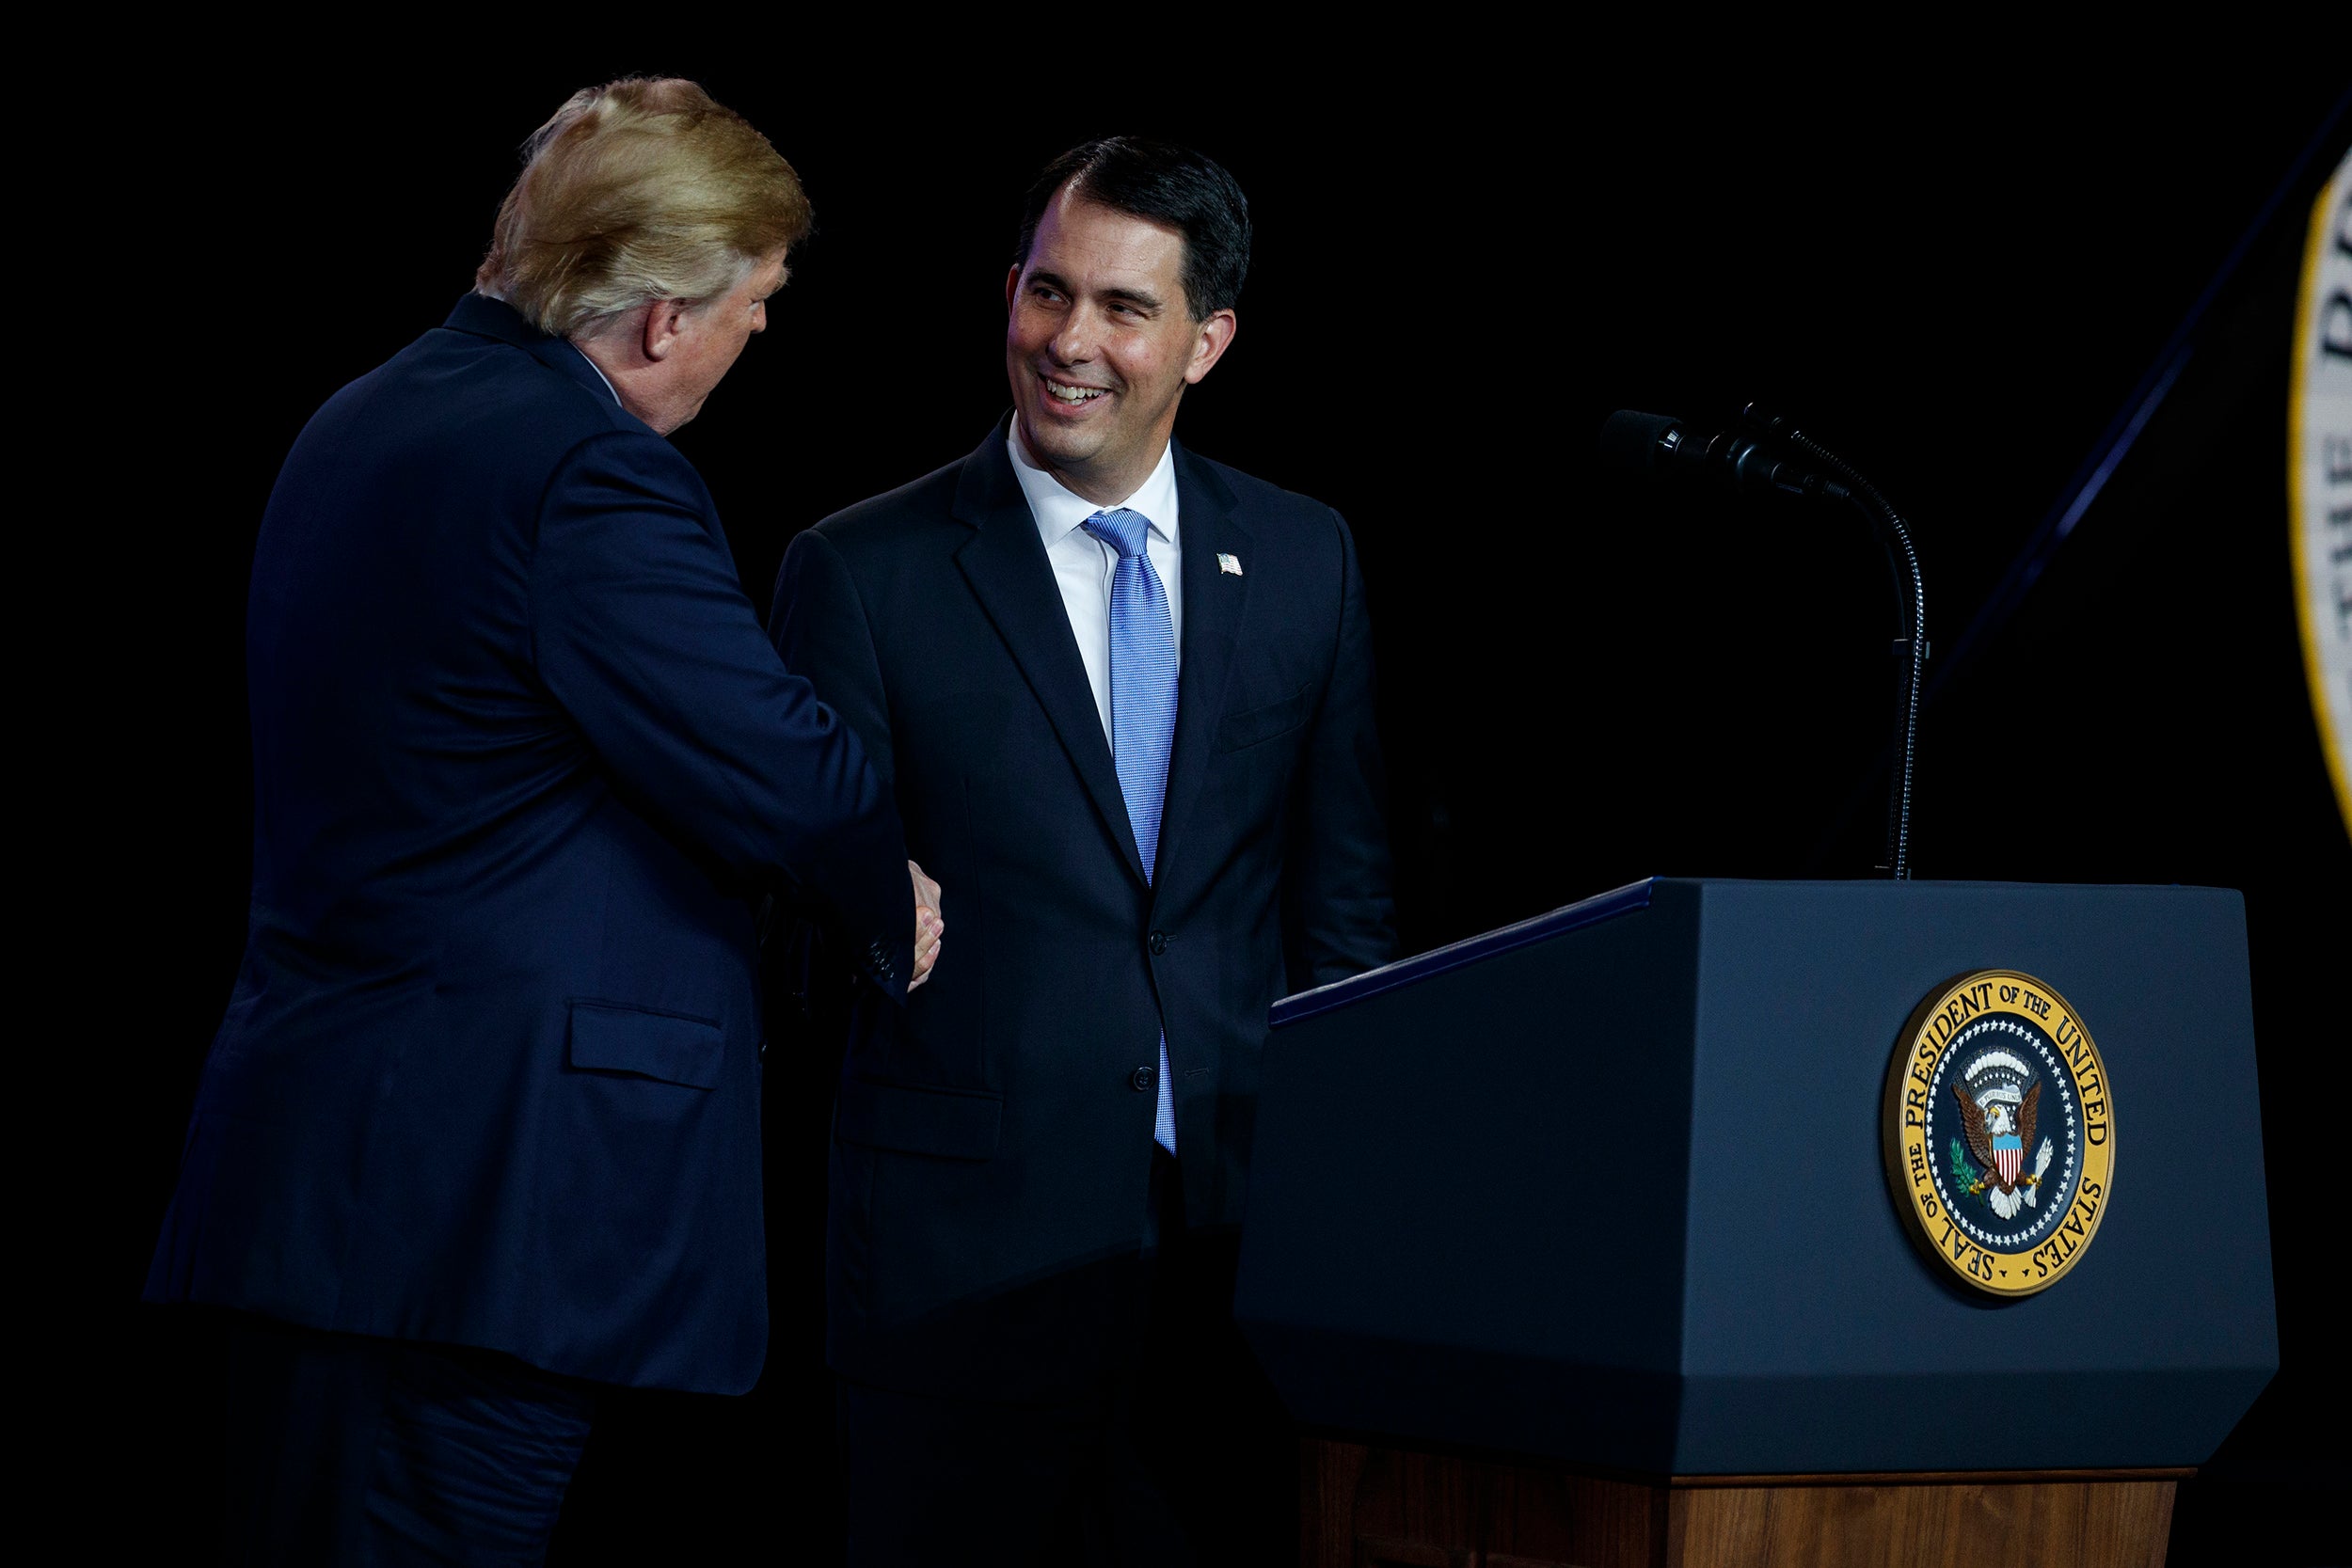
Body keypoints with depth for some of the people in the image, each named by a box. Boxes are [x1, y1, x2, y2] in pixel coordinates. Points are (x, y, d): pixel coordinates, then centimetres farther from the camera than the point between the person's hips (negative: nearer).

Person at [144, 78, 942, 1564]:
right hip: (486, 1193, -10)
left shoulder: (359, 426, 15)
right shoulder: (593, 474, -16)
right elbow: (785, 774, -20)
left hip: (299, 1160, 10)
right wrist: (889, 906, 2)